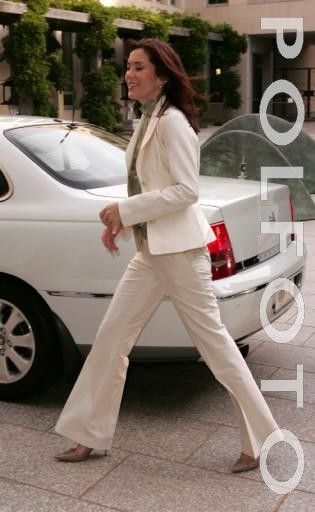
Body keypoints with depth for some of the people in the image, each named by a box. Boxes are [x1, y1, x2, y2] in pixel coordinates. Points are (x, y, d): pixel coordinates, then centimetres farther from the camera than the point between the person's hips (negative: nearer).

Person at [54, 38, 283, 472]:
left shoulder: (173, 122, -15)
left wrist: (126, 210, -18)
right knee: (111, 338, 10)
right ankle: (90, 435, 23)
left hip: (179, 249, -9)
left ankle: (259, 439, 17)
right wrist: (120, 221, 7)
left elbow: (187, 190, -20)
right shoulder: (147, 121, 14)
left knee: (213, 341, 1)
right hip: (151, 250, 9)